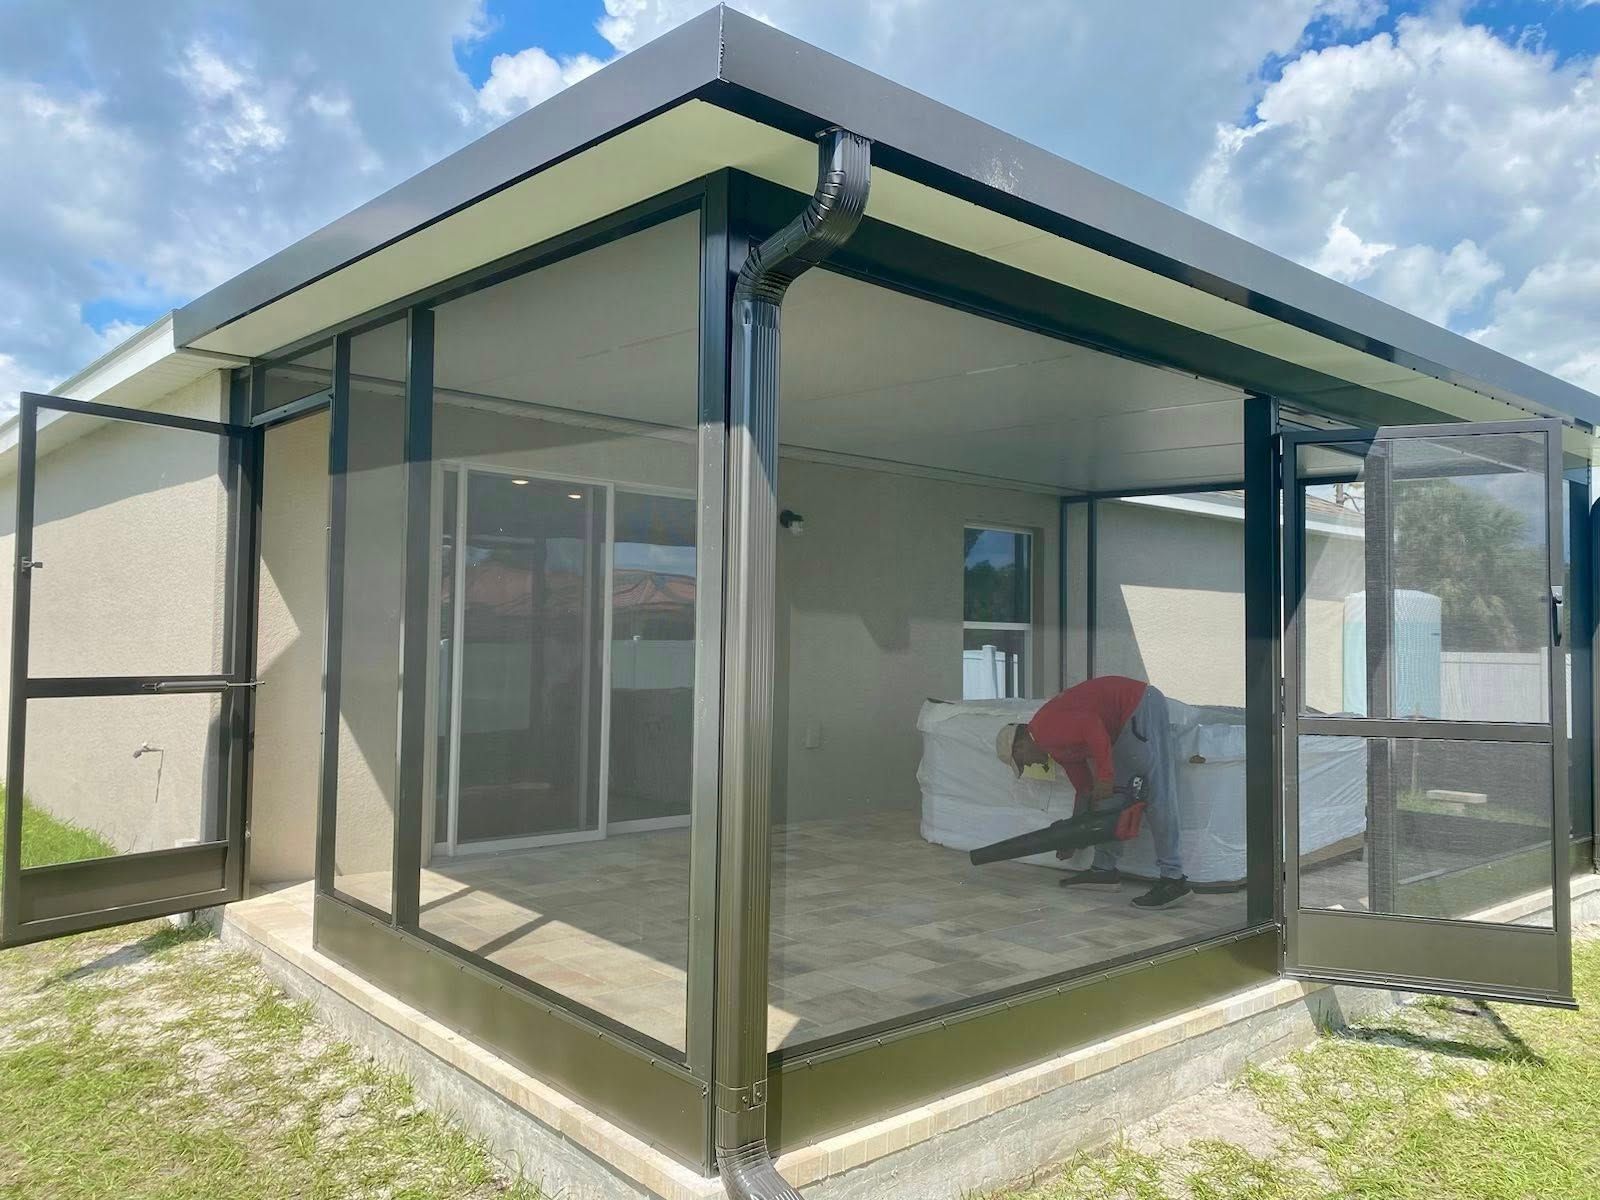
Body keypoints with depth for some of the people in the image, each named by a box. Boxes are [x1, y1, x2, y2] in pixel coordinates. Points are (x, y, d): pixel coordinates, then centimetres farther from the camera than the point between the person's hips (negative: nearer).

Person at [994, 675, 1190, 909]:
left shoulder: (1045, 730, -11)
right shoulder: (1058, 748, 19)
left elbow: (1091, 726, -26)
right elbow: (1086, 789, 25)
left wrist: (1104, 775, -20)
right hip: (1128, 723, 11)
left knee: (1157, 795, -11)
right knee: (1112, 794, 12)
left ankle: (1174, 879, -11)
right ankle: (1104, 869, 17)